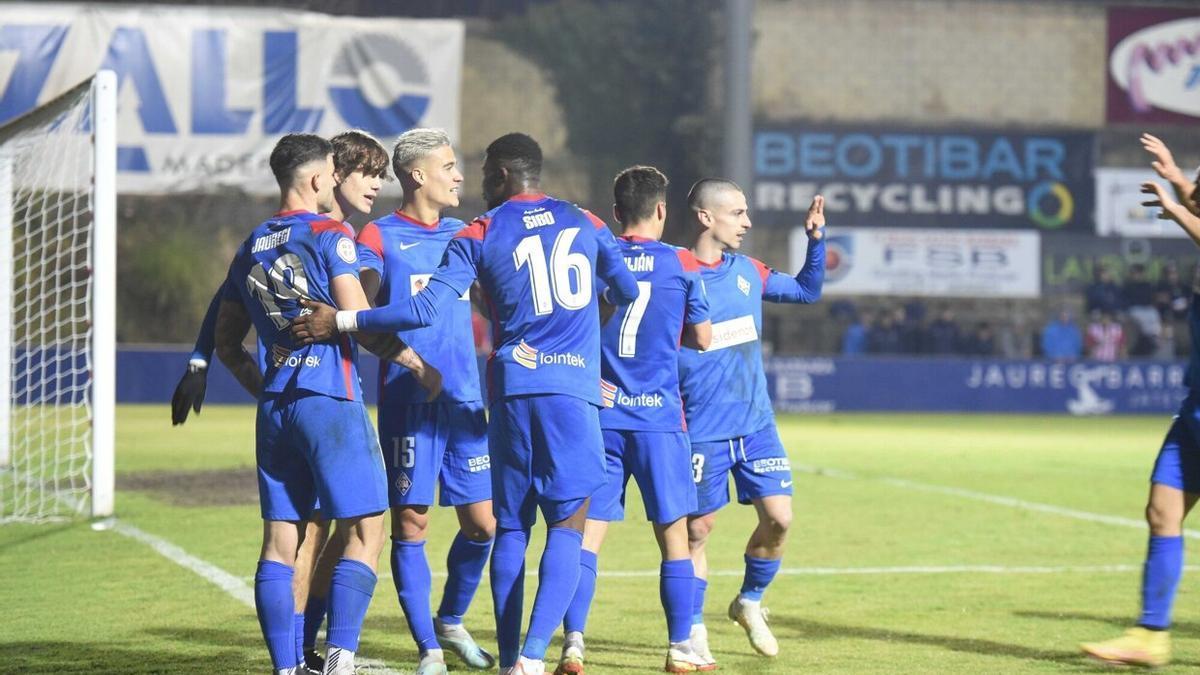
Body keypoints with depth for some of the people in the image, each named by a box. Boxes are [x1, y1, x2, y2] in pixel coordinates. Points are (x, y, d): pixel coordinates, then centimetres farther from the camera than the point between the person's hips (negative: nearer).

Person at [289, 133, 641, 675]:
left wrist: (340, 322, 0)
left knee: (511, 528, 10)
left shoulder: (478, 234, 4)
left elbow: (425, 309, -6)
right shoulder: (585, 224, 11)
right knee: (567, 526, -4)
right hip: (574, 391, 0)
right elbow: (628, 292, 25)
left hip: (512, 390, 0)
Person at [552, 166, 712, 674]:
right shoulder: (681, 264, 0)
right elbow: (702, 338, 10)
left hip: (600, 416, 1)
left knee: (587, 533, 1)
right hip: (658, 417, -1)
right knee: (673, 535, 8)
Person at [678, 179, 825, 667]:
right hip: (703, 433, -5)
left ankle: (749, 602, 21)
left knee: (778, 517, -3)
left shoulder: (747, 272, 7)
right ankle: (693, 632, 14)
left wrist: (816, 239, 8)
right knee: (697, 529, 1)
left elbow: (807, 291, 21)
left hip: (757, 425, 5)